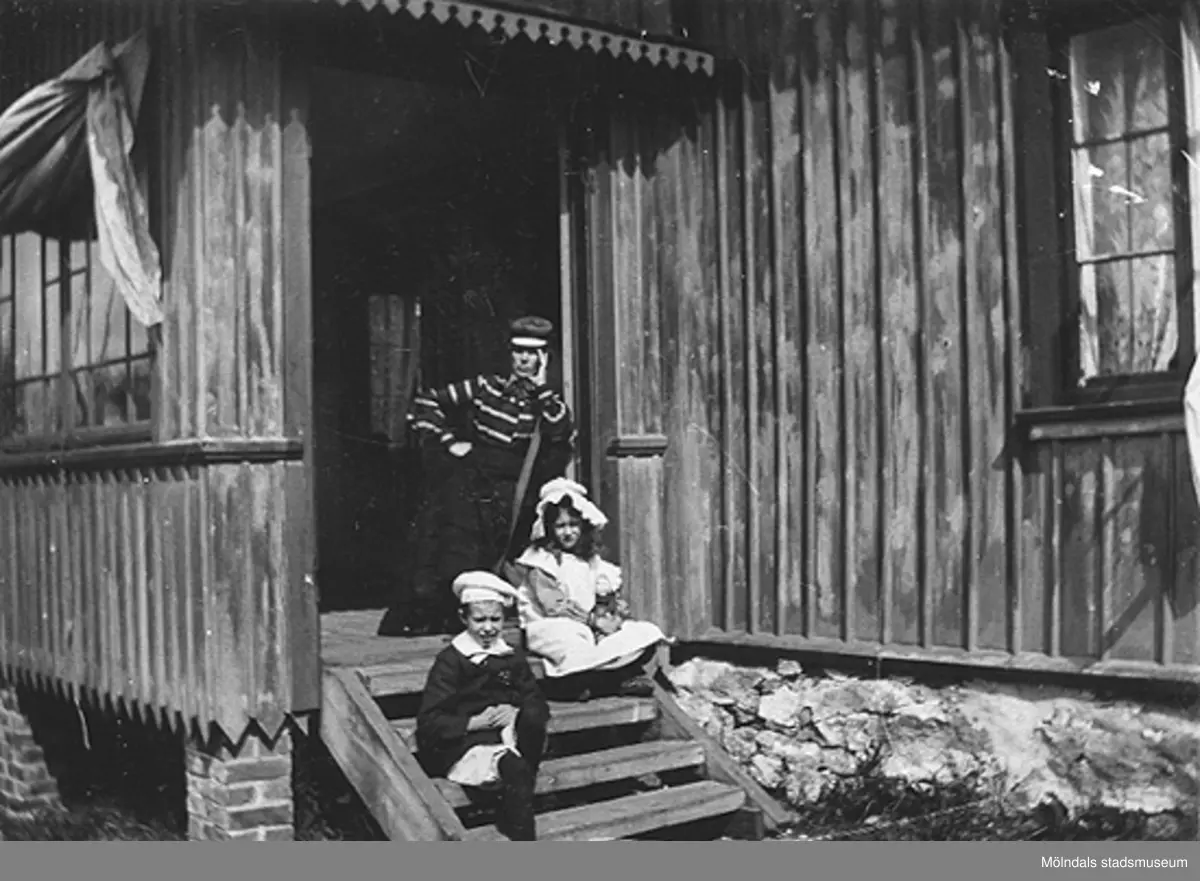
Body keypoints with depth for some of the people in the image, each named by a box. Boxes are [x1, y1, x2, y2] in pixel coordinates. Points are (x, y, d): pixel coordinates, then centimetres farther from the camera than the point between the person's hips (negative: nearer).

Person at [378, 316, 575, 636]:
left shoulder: (550, 403, 10)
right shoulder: (485, 388, 12)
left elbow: (564, 435, -14)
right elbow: (425, 403, 16)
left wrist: (540, 386, -9)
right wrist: (447, 442, 4)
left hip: (510, 498, -1)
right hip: (467, 487, 1)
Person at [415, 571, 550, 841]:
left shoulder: (513, 658, 12)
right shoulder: (450, 660, 0)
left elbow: (539, 706, 11)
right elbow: (428, 722, -5)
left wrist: (516, 713, -10)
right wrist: (475, 722, -15)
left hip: (508, 740, 4)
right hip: (466, 747, -4)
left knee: (531, 716, -27)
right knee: (514, 768, -33)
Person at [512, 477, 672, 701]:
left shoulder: (592, 559, 18)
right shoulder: (541, 560, -2)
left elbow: (615, 599, 15)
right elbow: (556, 607, -12)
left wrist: (616, 615, -8)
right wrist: (594, 621, -17)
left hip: (599, 628, 7)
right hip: (551, 628, -6)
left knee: (648, 633, -17)